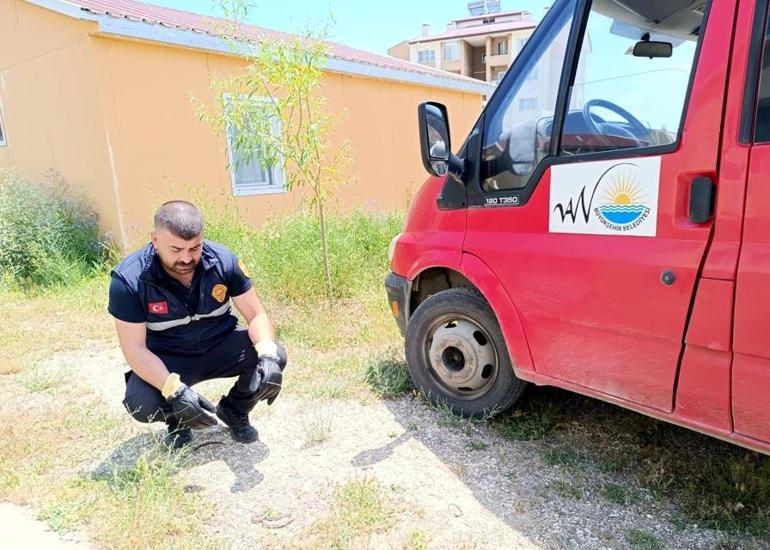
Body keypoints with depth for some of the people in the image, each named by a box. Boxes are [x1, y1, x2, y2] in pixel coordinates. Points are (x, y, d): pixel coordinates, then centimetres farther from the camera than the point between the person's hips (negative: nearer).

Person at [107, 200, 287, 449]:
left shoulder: (223, 260, -19)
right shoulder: (128, 280, -23)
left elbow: (256, 315, -14)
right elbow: (135, 349, -21)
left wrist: (268, 355, -34)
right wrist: (176, 391, -35)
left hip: (221, 347, 2)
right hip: (167, 360, -1)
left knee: (276, 356, -22)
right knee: (142, 404, -30)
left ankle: (233, 409, 8)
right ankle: (178, 420, 9)